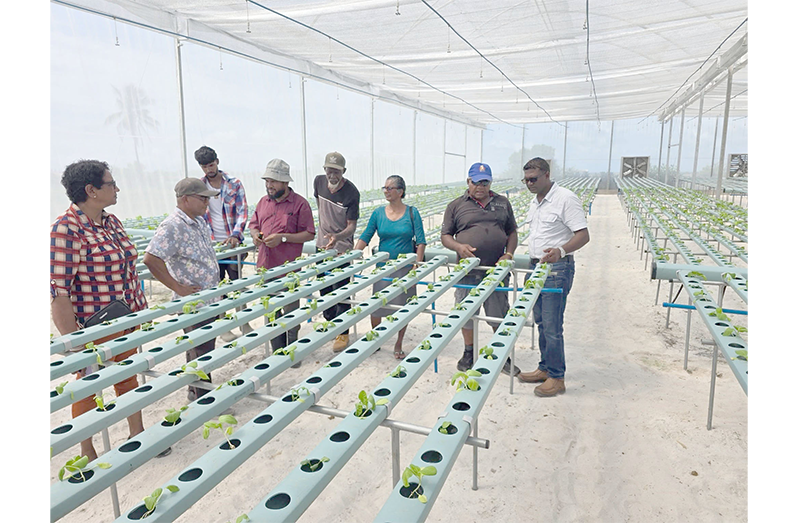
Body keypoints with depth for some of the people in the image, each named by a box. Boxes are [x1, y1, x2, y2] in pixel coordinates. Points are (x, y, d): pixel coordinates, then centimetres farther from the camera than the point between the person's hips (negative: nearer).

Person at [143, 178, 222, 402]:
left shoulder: (200, 221, 8)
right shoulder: (173, 226, -20)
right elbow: (151, 259, -27)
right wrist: (178, 288, -22)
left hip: (209, 300, 9)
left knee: (205, 349, 19)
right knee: (199, 353, 3)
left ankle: (199, 392, 36)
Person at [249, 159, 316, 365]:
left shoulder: (299, 204, -7)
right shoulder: (263, 202, 11)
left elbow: (309, 234, -8)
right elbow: (253, 224, 21)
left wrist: (283, 237, -18)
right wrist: (255, 234, -3)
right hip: (265, 267, 6)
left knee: (290, 313, 3)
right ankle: (277, 351, 29)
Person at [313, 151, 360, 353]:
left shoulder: (351, 193, -20)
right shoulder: (319, 181, -4)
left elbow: (352, 225, -18)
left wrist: (337, 236, -37)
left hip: (342, 248, -6)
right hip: (322, 245, 6)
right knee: (324, 289, 15)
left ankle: (343, 333, 9)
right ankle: (330, 324, 33)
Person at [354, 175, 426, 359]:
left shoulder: (412, 213, -3)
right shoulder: (378, 213, 1)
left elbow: (420, 241, -4)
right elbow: (364, 237, 1)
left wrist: (417, 265, -13)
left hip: (405, 267, -1)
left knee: (403, 306, 6)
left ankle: (398, 345, 23)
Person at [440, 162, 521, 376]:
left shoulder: (502, 203, 12)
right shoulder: (456, 206, 5)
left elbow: (512, 232, 15)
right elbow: (445, 236, 5)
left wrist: (508, 254, -2)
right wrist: (459, 247, -15)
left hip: (496, 270, 1)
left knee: (500, 314, 8)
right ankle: (469, 352, 29)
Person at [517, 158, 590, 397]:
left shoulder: (566, 198, -13)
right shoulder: (535, 201, 14)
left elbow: (583, 235, -17)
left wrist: (561, 250, -34)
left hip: (557, 269, -8)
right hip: (536, 266, 9)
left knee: (552, 326, -6)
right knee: (541, 322, 15)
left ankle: (556, 377, 7)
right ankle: (545, 368, 27)